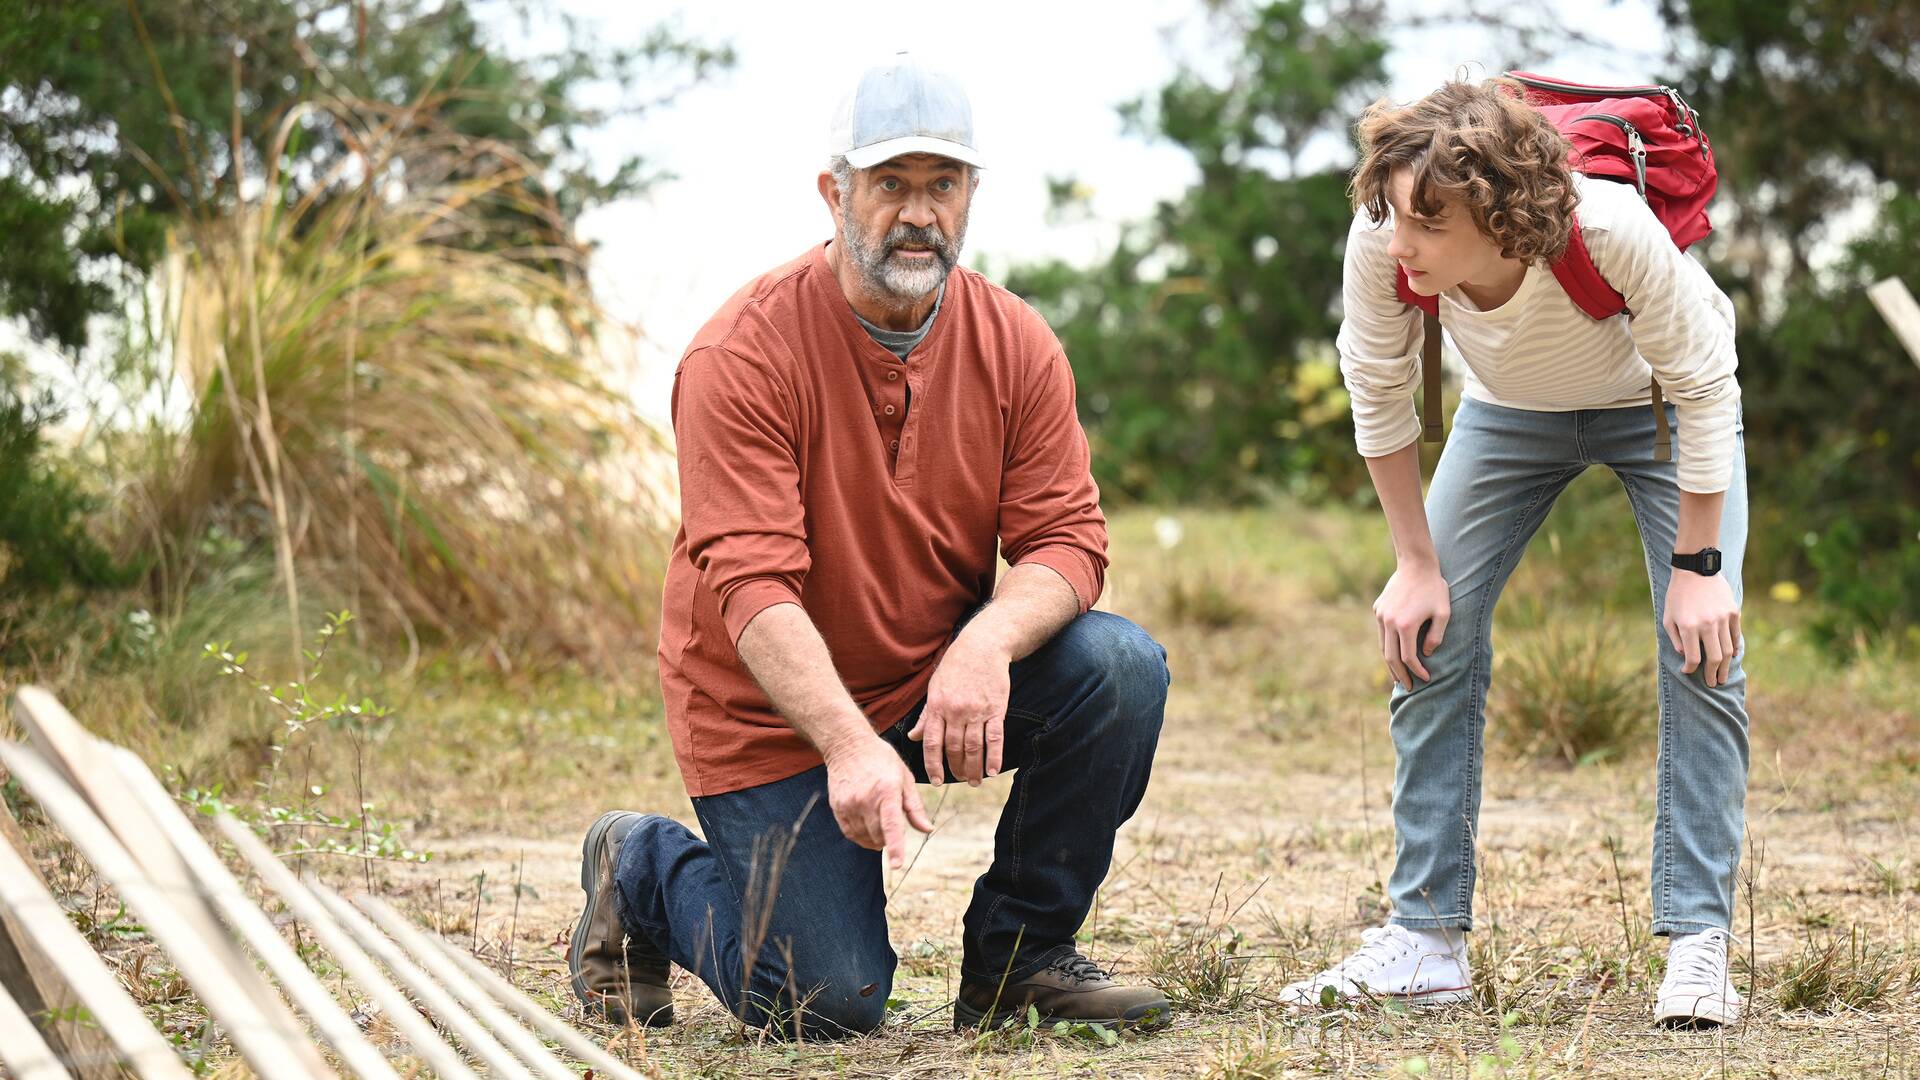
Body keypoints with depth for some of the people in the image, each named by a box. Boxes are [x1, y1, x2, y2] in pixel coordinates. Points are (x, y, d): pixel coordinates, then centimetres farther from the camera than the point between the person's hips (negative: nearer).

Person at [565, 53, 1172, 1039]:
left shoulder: (1017, 345, -5)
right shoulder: (743, 354, -20)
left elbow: (1067, 540, -10)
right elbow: (753, 586, -27)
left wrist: (989, 642, -33)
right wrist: (850, 745, -41)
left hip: (946, 679, 5)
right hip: (773, 711, -4)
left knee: (1122, 669, -22)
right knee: (829, 1006, -11)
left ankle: (1019, 956, -2)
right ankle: (644, 867, 21)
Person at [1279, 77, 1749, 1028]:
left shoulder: (1613, 231, -43)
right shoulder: (1382, 244, -35)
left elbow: (1704, 389, -26)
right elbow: (1378, 398, -14)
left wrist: (1698, 565, -23)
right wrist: (1417, 564, -11)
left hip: (1656, 404, -3)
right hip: (1511, 410, 3)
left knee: (1701, 648, -15)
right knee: (1428, 636, -7)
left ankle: (1696, 942, -7)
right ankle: (1427, 936, 0)